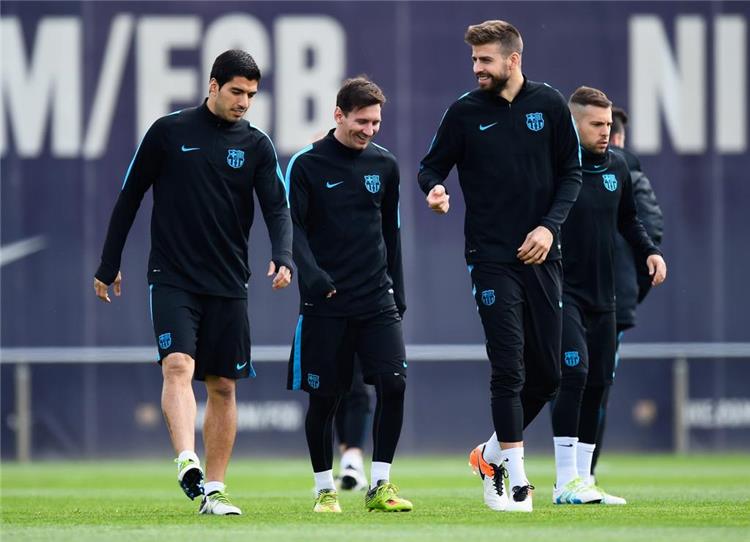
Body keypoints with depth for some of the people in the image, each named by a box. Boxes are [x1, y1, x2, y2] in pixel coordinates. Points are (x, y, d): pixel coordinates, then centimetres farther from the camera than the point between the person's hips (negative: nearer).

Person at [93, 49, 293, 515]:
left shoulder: (257, 146, 6)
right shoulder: (169, 132, 0)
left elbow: (277, 207, -3)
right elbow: (129, 198, 7)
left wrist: (283, 258, -23)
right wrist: (109, 265, 7)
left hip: (229, 285, 3)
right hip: (172, 279, -3)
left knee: (224, 386, 3)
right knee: (178, 364, -22)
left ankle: (213, 490, 9)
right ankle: (188, 465, -35)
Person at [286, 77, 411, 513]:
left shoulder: (385, 165, 9)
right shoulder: (306, 165, -3)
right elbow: (294, 228, -7)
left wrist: (398, 292, 16)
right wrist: (312, 273, -23)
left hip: (377, 299, 3)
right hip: (325, 302, -3)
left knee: (394, 383, -13)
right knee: (324, 397, 1)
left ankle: (380, 484, -4)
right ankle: (325, 489, 16)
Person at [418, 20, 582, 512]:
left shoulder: (549, 105, 3)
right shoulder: (465, 112, 0)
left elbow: (571, 173, 7)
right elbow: (432, 165, 7)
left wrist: (550, 226, -6)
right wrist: (434, 189, -16)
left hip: (541, 257, 3)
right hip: (492, 258, -3)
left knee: (548, 373, 5)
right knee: (509, 369, -9)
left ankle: (494, 452, 25)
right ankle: (516, 479, -4)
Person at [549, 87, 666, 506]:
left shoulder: (616, 167, 9)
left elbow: (627, 219, 23)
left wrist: (650, 251, 8)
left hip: (603, 297, 7)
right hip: (562, 293, -7)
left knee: (598, 384, 7)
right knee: (574, 373, -18)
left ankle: (582, 479, 15)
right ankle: (566, 482, -15)